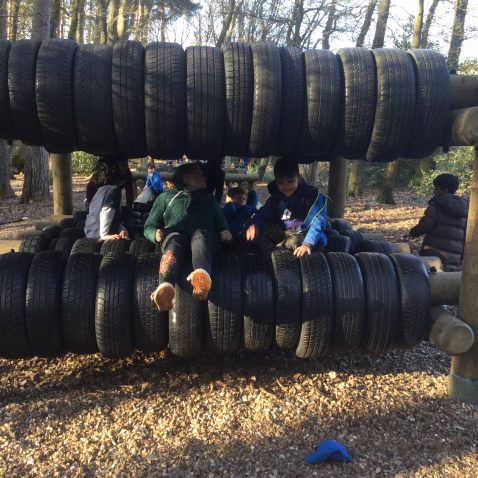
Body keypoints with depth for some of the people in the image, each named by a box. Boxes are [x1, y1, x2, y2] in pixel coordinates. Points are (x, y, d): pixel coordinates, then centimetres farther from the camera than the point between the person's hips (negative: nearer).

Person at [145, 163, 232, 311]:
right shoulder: (166, 197, 32)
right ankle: (165, 288, -68)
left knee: (200, 239, -39)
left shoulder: (209, 199, 39)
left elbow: (220, 222, 27)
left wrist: (224, 231, 1)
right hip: (175, 232, 0)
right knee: (173, 246, -38)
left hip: (203, 231, 0)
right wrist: (156, 234, 0)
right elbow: (149, 226, 25)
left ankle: (202, 276, -71)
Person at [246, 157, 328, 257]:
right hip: (284, 234, 6)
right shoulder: (276, 197, 2)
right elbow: (263, 214, 4)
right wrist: (254, 225, -20)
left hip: (305, 236, -5)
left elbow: (317, 221, -26)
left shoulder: (311, 195, -16)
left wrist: (307, 244, -40)